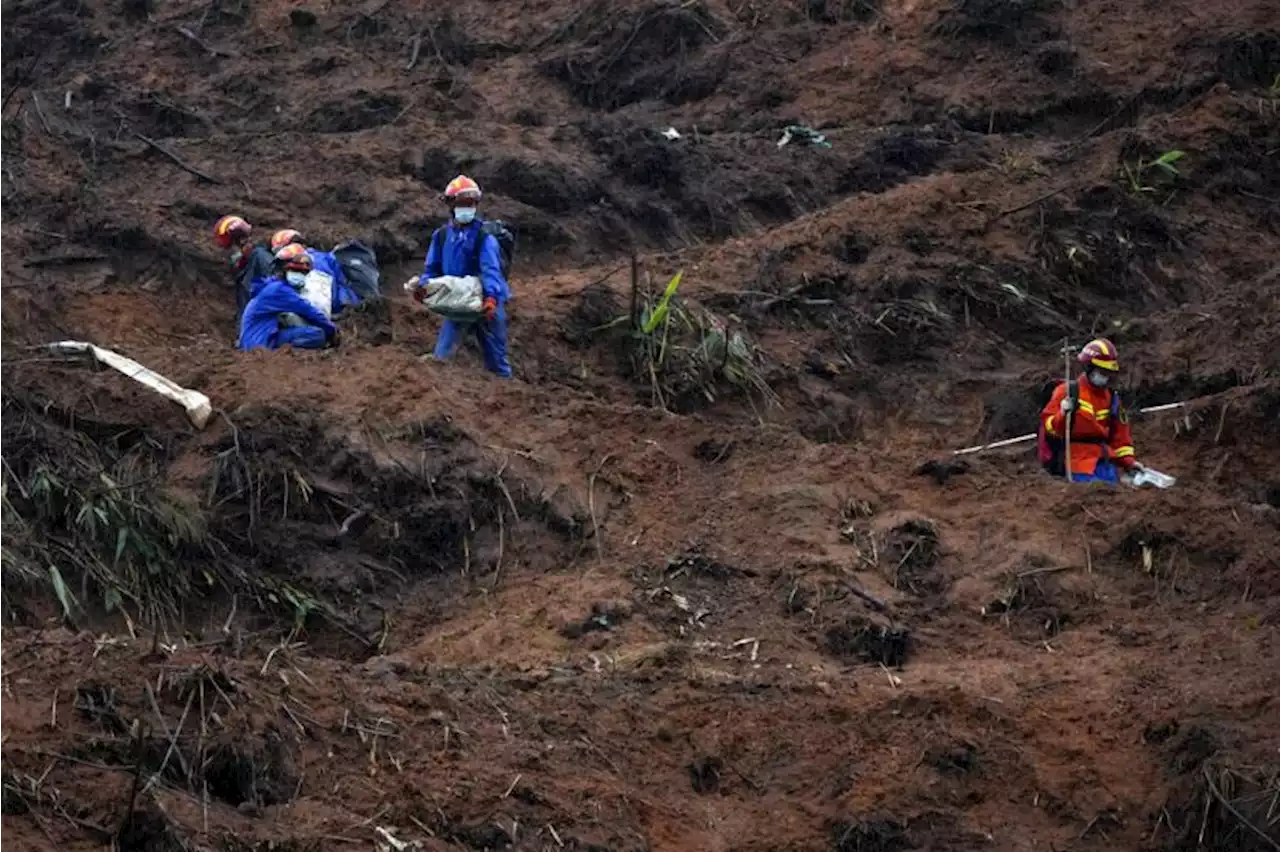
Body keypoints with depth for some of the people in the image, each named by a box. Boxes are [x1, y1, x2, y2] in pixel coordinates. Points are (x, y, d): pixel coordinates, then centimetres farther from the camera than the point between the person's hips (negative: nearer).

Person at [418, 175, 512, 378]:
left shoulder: (484, 236, -13)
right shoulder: (442, 235, 3)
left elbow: (491, 269, -24)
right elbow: (432, 267, 9)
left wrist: (491, 297, -41)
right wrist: (423, 286, -13)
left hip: (484, 303, -4)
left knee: (496, 358, 5)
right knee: (442, 355, -1)